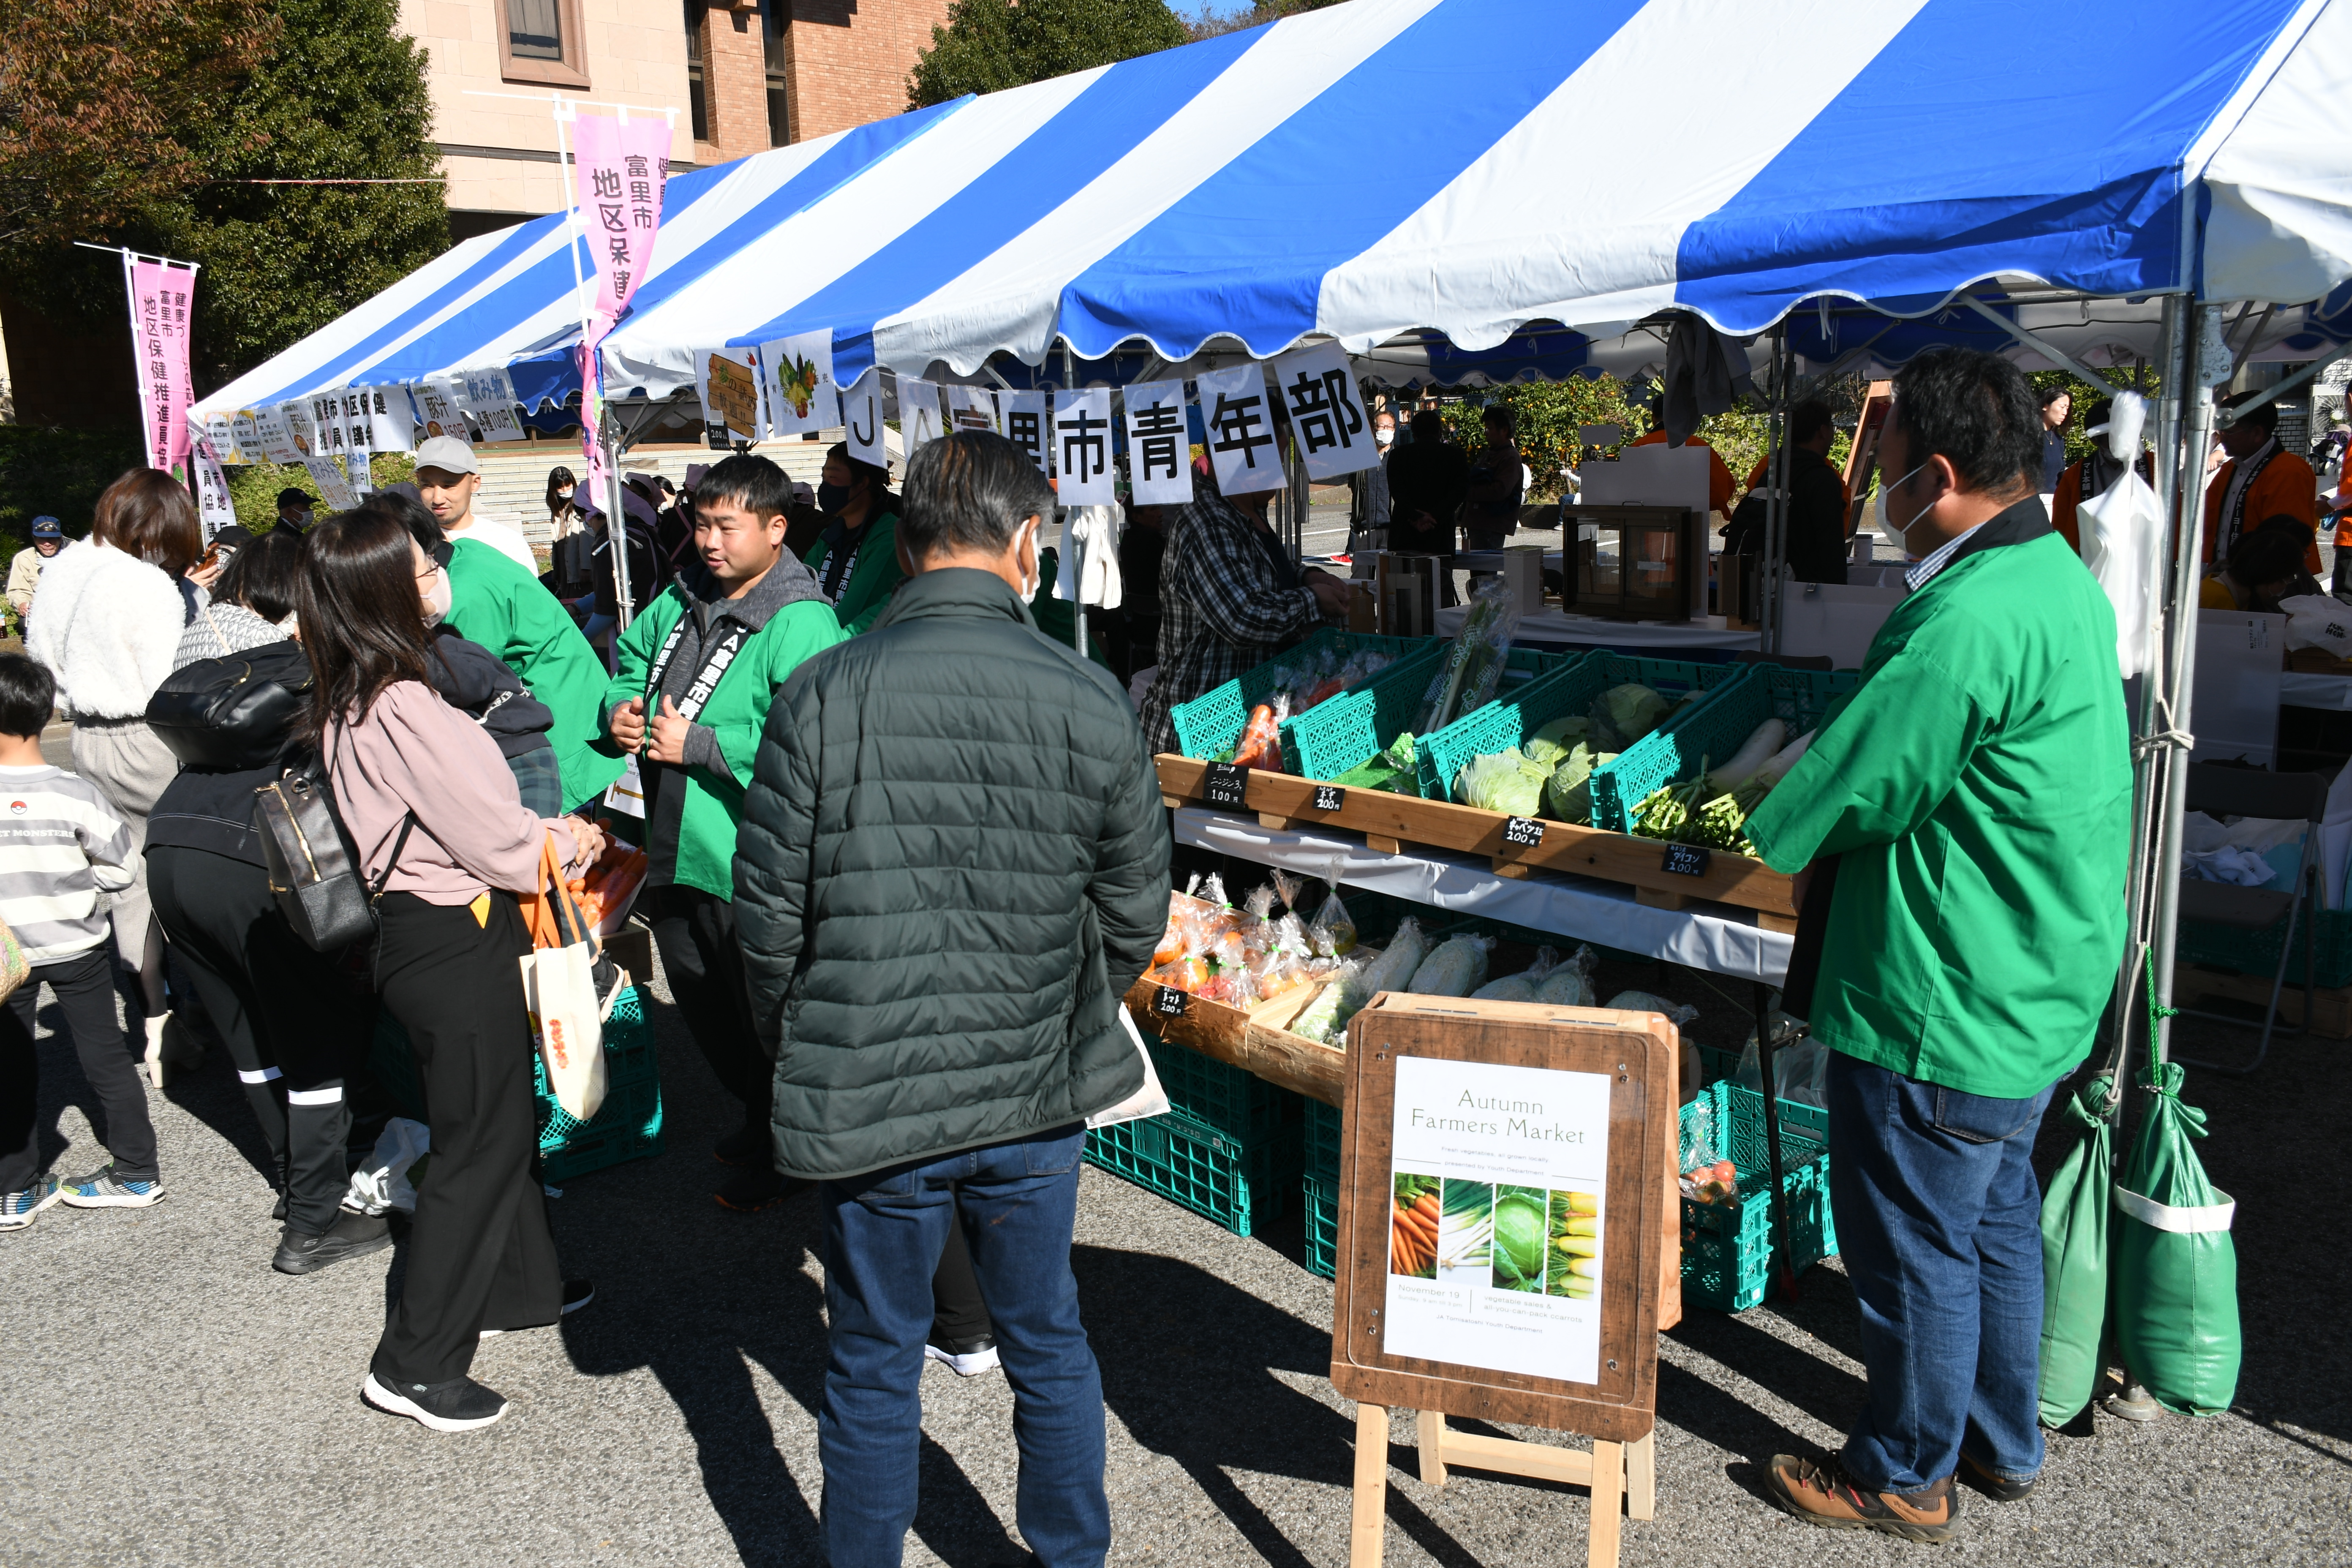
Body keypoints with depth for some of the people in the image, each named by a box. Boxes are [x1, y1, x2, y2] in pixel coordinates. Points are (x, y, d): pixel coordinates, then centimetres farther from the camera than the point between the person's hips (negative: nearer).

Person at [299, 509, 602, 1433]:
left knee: (500, 1121, 23)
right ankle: (415, 1365, 13)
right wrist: (571, 845, -2)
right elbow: (495, 845, -20)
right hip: (457, 947, -10)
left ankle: (515, 1287, 40)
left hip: (416, 932, 10)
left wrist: (548, 829, 1)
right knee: (478, 1149, 2)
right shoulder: (404, 711, -24)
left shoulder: (349, 706, 6)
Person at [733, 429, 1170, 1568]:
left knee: (873, 1366, 16)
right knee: (1047, 1343, 22)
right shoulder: (1088, 702, -9)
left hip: (866, 1101, -1)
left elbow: (768, 913, -8)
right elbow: (1137, 914, -2)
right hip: (1037, 1095, 2)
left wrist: (793, 1046, 11)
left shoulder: (821, 696, -13)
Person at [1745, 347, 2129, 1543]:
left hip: (1943, 1009, -10)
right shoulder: (2060, 580, 7)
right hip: (2035, 993, 10)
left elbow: (1834, 797, -22)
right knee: (1996, 1221, 23)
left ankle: (1907, 1477, 26)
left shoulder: (1967, 623, -27)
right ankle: (2000, 1444, 40)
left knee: (1914, 1245, 8)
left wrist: (1779, 823, -1)